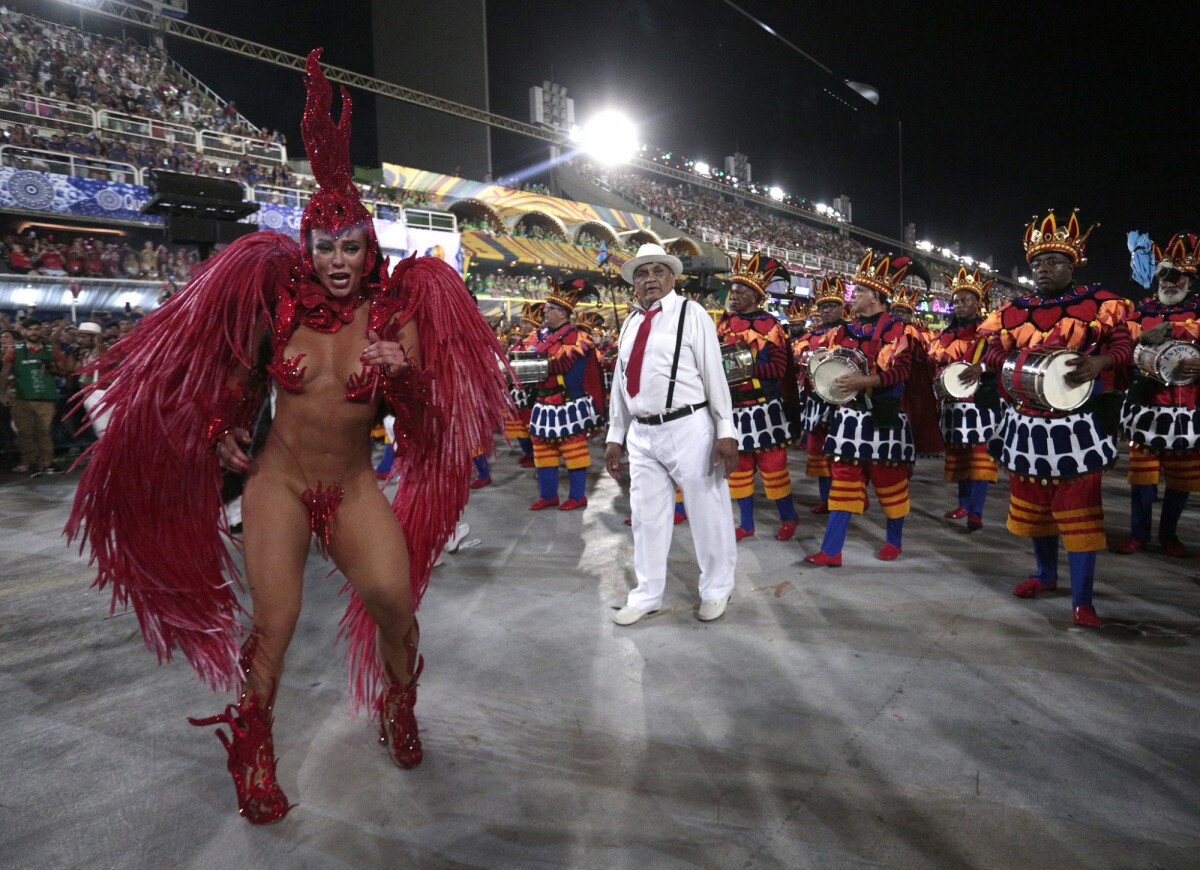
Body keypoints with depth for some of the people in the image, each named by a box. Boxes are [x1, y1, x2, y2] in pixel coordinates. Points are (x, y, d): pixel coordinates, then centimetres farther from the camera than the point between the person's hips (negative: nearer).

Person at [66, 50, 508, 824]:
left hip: (354, 488, 0)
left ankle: (399, 712, 16)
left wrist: (400, 374, -23)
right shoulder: (279, 305, -3)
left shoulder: (395, 314, -5)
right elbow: (239, 377, 16)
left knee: (394, 599, -18)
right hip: (278, 480, 1)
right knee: (273, 625, -4)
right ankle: (253, 757, 25)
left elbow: (423, 421, -5)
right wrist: (224, 434, 3)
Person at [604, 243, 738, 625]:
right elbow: (620, 382, 15)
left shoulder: (691, 314, -3)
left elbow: (714, 375, -8)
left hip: (688, 429, -5)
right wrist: (615, 436, 14)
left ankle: (716, 590, 26)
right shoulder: (630, 323, 12)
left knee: (706, 514, 6)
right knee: (647, 516, 13)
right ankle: (647, 594, 29)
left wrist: (725, 433, -13)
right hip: (641, 433, 5)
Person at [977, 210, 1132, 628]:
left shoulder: (1099, 303, -3)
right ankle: (1046, 574, 36)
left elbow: (1123, 344, -1)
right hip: (1026, 424, 4)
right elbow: (994, 350, 14)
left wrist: (1097, 362, -21)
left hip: (1076, 425, -4)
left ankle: (1082, 600, 4)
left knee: (1078, 511, -3)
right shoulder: (1013, 310, 7)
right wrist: (1009, 365, -7)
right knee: (1031, 505, 16)